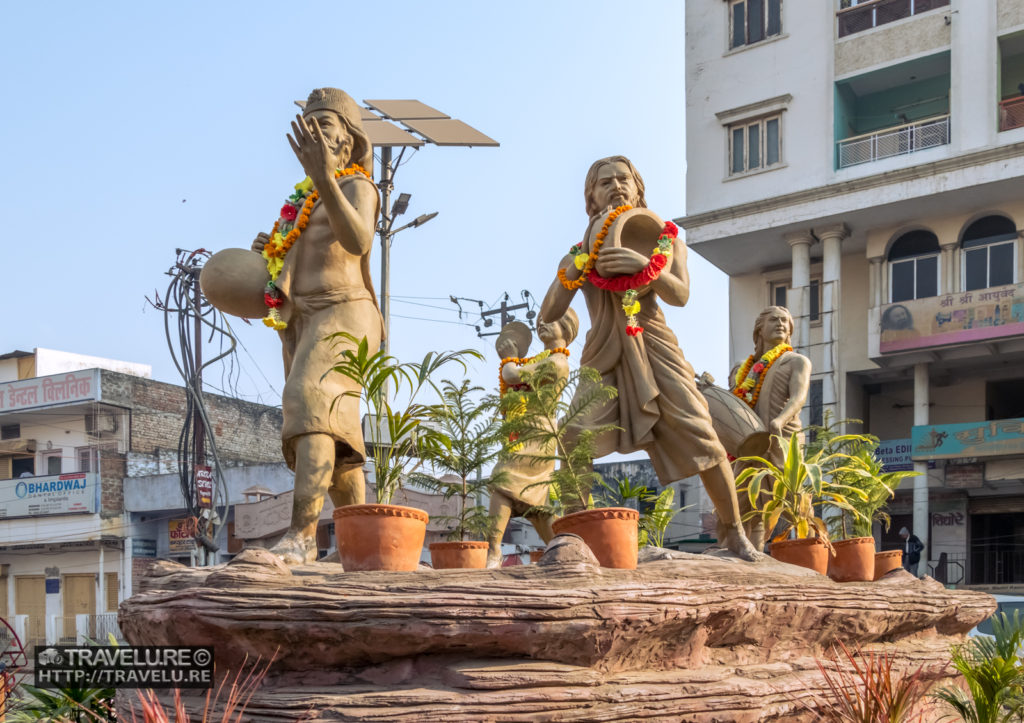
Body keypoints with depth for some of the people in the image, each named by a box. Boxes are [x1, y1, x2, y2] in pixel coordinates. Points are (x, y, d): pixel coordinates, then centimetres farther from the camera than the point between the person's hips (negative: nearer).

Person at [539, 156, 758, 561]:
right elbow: (549, 315, 5)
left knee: (701, 437, -10)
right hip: (603, 358, 1)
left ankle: (735, 534, 6)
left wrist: (645, 265, -25)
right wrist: (567, 276, -13)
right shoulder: (579, 254, 12)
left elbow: (680, 295, -7)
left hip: (653, 348, -1)